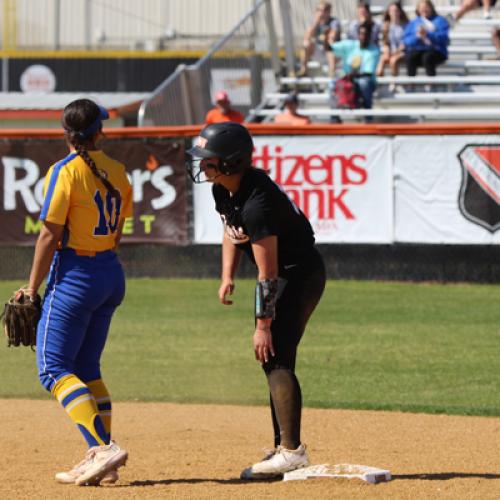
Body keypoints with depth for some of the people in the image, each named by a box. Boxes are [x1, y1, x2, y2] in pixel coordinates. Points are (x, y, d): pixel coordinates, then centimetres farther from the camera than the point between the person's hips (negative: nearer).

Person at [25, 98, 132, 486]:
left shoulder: (65, 171, -13)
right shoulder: (117, 172, 7)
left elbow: (50, 235, -14)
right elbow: (116, 233, 12)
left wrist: (32, 288, -8)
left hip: (74, 274, -7)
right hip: (112, 274, 7)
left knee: (53, 368, -5)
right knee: (86, 369, 15)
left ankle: (104, 447, -21)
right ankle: (102, 461, 9)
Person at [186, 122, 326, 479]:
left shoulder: (257, 202, -30)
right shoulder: (224, 190, -1)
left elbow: (268, 271, -26)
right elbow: (231, 229, 20)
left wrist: (263, 324, -22)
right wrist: (228, 276, 9)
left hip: (301, 274, -10)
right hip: (283, 276, 10)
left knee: (276, 357, -18)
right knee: (272, 360, 12)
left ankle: (292, 451, -21)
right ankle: (284, 449, 18)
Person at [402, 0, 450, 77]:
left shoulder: (440, 20, 11)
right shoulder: (413, 22, 20)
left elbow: (443, 38, -5)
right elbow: (406, 40, 8)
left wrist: (427, 35, -18)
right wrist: (417, 37, -12)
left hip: (436, 51, -2)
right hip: (418, 50, 2)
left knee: (427, 57, -37)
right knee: (410, 57, -32)